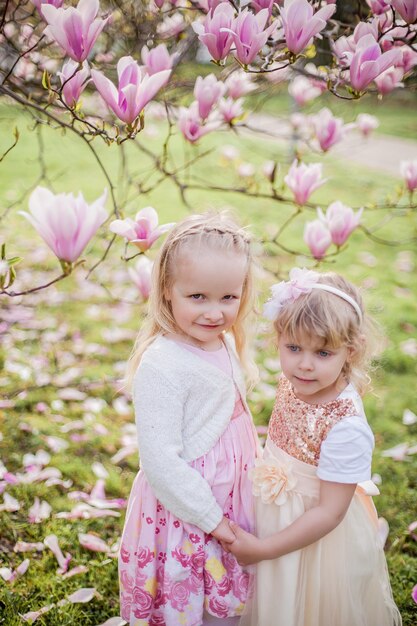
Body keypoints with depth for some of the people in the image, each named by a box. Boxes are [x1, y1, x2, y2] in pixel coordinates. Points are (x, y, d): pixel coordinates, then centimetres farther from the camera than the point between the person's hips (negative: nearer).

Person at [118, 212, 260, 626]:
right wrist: (210, 517, -18)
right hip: (184, 510, -7)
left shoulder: (226, 343, -2)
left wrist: (257, 468, 15)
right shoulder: (161, 364, -27)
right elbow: (161, 460, -26)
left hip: (232, 498, 8)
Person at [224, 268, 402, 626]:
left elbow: (329, 513, -26)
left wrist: (263, 548, -21)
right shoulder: (292, 383, -13)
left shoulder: (347, 429, -33)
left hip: (317, 533, -6)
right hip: (276, 512, 6)